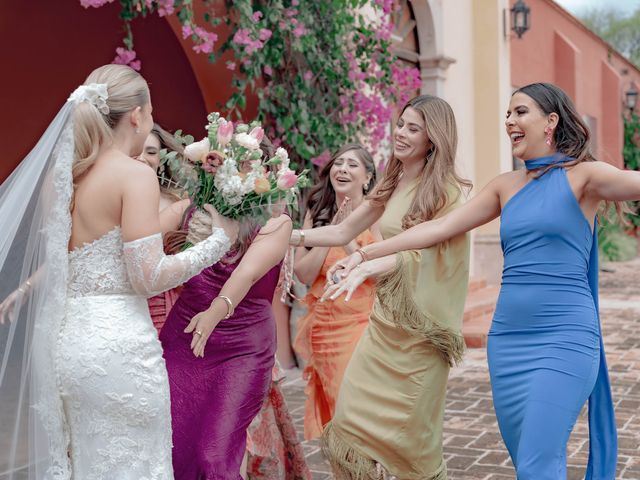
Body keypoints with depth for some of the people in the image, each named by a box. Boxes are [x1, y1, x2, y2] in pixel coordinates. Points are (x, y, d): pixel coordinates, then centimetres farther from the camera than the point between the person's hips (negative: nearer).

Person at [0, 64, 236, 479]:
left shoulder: (58, 173, 10)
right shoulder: (135, 175, -11)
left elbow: (53, 266, 14)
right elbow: (149, 277, -16)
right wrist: (220, 239, -5)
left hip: (59, 338, 8)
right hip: (116, 342, -7)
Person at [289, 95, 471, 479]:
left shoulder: (446, 191, -10)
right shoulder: (392, 186, 11)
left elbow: (418, 251, -20)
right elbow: (343, 232, 13)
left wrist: (365, 267, -36)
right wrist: (293, 236, 1)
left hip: (420, 325, -6)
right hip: (385, 318, 6)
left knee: (410, 431, 0)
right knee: (353, 417, 4)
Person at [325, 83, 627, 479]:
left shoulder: (583, 176, -1)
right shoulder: (506, 186, 13)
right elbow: (440, 227, 12)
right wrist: (366, 255, 10)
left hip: (564, 339, -5)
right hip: (507, 338, 6)